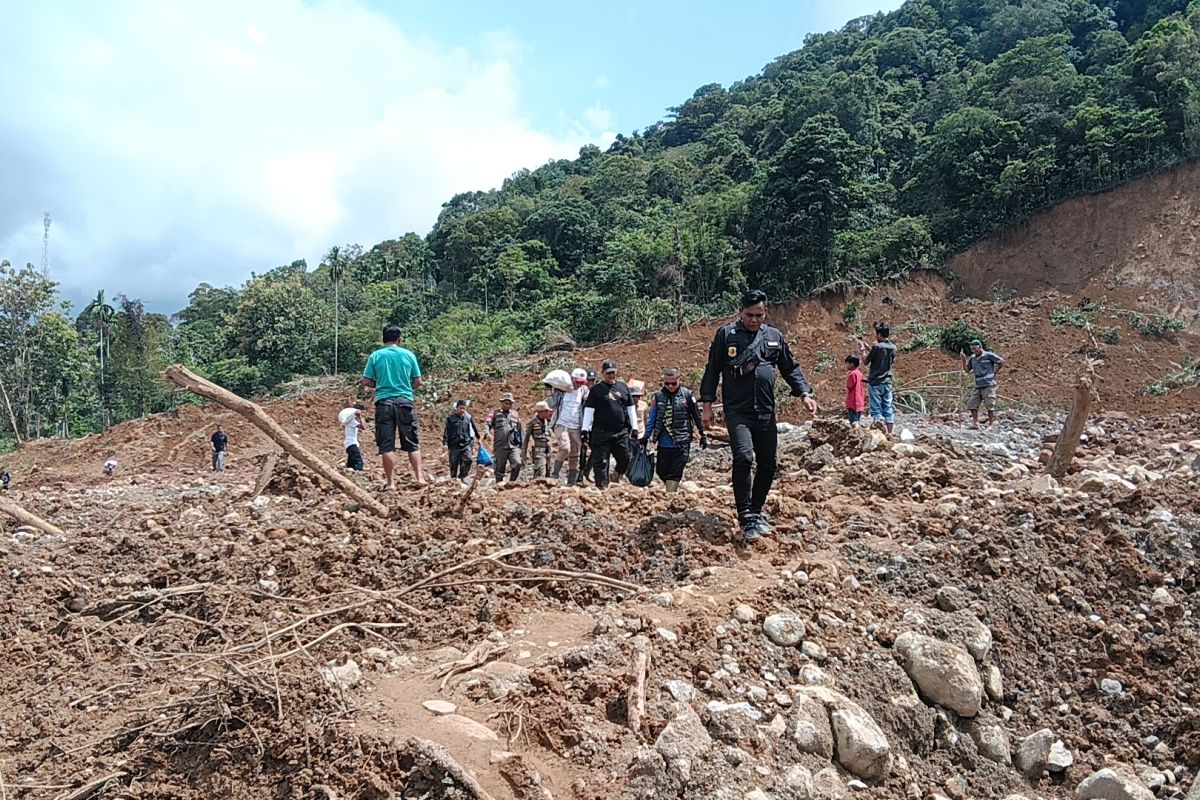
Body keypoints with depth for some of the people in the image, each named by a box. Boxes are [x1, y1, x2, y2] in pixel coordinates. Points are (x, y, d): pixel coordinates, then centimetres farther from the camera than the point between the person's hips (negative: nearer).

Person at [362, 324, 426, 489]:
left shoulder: (375, 356, 2)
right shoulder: (408, 354, 4)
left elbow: (366, 382, 2)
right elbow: (418, 382, 6)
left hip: (384, 402, 0)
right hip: (405, 401, 0)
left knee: (387, 444, 2)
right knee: (412, 443, 8)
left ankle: (390, 482, 2)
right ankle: (420, 477, 3)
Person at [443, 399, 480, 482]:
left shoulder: (468, 417, 6)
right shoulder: (451, 418, 0)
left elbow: (474, 428, 19)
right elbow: (446, 431, -1)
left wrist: (478, 438, 27)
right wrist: (445, 443, -8)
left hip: (466, 444, 1)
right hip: (454, 445, -1)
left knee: (467, 460, -16)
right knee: (454, 464, 5)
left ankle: (463, 477, -4)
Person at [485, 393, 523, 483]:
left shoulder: (515, 414, 18)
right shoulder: (495, 413, 7)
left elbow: (519, 430, 23)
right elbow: (488, 424, -6)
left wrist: (520, 445, 20)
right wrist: (488, 433, -27)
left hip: (514, 446, 2)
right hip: (500, 447, -2)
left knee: (517, 464, -17)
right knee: (499, 469, 1)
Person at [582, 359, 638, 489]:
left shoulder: (623, 388, 13)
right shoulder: (596, 389, 2)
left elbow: (631, 409, 17)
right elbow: (588, 411, -1)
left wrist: (634, 427, 13)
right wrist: (585, 430, -7)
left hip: (621, 432, 3)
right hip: (601, 433, -3)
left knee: (625, 459, 2)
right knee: (601, 462, -2)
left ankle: (617, 478, 26)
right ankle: (602, 486, 6)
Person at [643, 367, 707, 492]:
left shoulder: (687, 395, -3)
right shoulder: (658, 396, 1)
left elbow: (697, 416, 5)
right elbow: (651, 417, 4)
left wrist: (703, 435, 9)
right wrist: (646, 436, -2)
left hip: (681, 443, -3)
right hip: (664, 443, 3)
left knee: (674, 474, -3)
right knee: (661, 471, 11)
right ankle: (672, 488, 34)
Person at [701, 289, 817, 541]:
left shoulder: (774, 336, 11)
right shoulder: (726, 334, 1)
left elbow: (790, 368, 15)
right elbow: (712, 370, 4)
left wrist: (805, 393, 1)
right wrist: (707, 405, 0)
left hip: (766, 413, 4)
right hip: (737, 412, -4)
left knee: (768, 465, 7)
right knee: (743, 458, -20)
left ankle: (756, 512, 25)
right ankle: (746, 518, -12)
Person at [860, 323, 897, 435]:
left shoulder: (877, 347, -14)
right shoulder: (893, 347, 5)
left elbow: (866, 362, -8)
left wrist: (862, 350, 10)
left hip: (875, 382, -6)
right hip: (887, 382, 6)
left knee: (876, 409, -3)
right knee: (888, 408, 8)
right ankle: (890, 433, 9)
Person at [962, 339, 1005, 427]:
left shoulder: (988, 355, -6)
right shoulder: (972, 358, 11)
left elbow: (1001, 361, 1)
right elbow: (967, 369, 13)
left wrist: (995, 372, -1)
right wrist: (964, 359, 0)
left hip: (988, 384, -6)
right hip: (978, 386, 6)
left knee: (990, 405, -2)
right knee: (972, 404, 0)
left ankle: (990, 425, 4)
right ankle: (975, 423, 3)